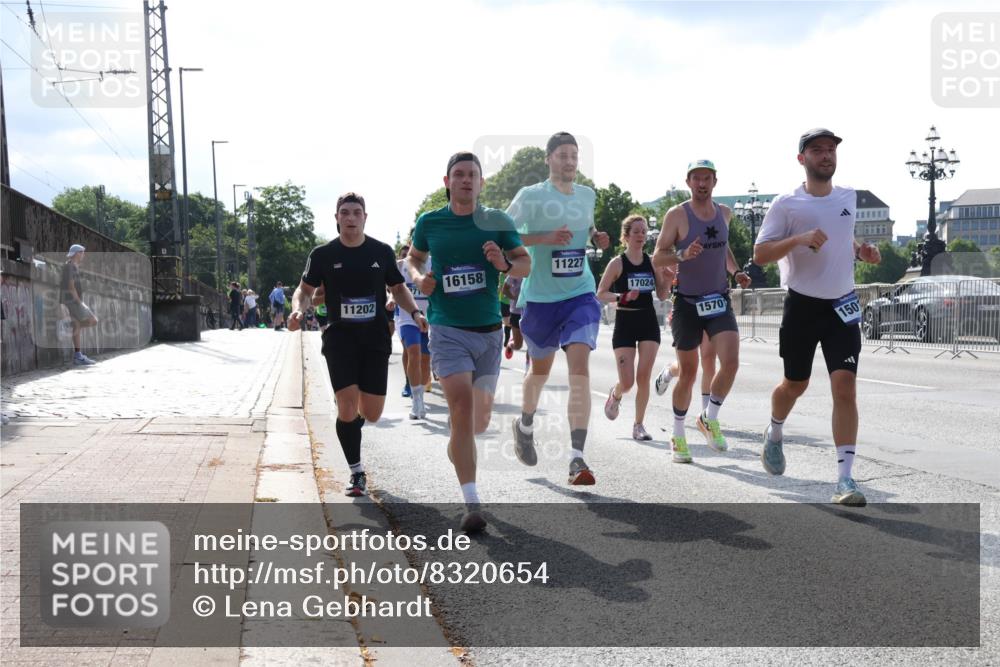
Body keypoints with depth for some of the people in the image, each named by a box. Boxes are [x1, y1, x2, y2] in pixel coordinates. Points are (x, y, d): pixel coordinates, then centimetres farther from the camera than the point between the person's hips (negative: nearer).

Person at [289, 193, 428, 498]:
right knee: (347, 407, -11)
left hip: (375, 338, 2)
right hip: (340, 338, -1)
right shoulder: (323, 254, 0)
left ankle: (354, 420, 41)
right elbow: (305, 290, 6)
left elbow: (398, 288, 13)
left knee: (371, 414, 2)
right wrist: (298, 310, -16)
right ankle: (357, 472, 6)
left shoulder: (382, 252, 4)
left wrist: (415, 312, -5)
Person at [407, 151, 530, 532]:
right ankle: (472, 505, -18)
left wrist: (504, 264, -15)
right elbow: (413, 258, 20)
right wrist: (419, 277, -2)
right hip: (447, 330, -2)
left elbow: (526, 264, 7)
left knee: (481, 417, 13)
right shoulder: (429, 223, 3)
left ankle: (458, 448, 51)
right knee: (462, 407, -20)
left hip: (489, 331, 3)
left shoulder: (498, 222, 3)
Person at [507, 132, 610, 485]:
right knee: (541, 369, 14)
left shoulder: (587, 195, 8)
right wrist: (545, 238, -21)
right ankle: (525, 426, 46)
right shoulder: (531, 195, -7)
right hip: (540, 297, -2)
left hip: (580, 295, 2)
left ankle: (577, 458, -17)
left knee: (580, 369, -15)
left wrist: (597, 237, 4)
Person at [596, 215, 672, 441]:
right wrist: (622, 297, -21)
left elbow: (662, 296, 9)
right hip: (625, 323, -3)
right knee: (627, 382, -5)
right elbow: (600, 294, -5)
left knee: (644, 376, -5)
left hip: (649, 322, 3)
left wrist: (667, 279, -10)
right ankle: (615, 395, 32)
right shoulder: (617, 263, -5)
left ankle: (639, 424, 8)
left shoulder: (652, 261, 4)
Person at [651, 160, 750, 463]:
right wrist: (683, 255, -27)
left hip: (719, 301, 4)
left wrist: (736, 271, 10)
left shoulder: (724, 213, 7)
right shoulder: (676, 215, -7)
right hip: (688, 303, -3)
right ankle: (678, 436, 22)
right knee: (688, 373, 4)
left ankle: (710, 418, 9)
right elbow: (657, 258, -8)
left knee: (730, 362, -15)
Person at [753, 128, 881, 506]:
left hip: (842, 305, 3)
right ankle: (774, 435, 45)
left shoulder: (849, 197, 9)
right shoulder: (787, 204, -7)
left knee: (845, 384, -11)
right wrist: (798, 239, -25)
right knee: (795, 384, 12)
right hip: (802, 305, -3)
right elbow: (760, 255, -10)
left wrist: (861, 251, 5)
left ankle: (845, 478, -11)